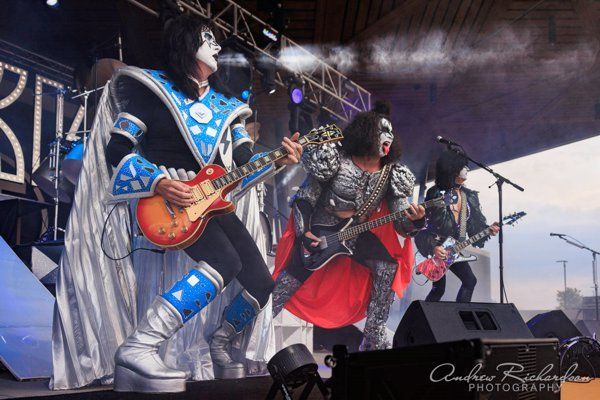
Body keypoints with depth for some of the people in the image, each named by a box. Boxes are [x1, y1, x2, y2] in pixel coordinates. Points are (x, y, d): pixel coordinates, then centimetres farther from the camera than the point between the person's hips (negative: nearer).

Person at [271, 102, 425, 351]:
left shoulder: (391, 174, -7)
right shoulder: (333, 161, -17)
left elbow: (401, 224, -9)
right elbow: (303, 199, -8)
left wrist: (415, 221, -32)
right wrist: (302, 233, -20)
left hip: (357, 237, 4)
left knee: (389, 267, -15)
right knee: (286, 284, -3)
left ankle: (373, 340, -5)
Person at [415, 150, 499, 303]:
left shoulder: (469, 196, 7)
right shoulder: (436, 194, -12)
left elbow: (475, 223, 10)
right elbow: (423, 223, -15)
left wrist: (488, 230, -10)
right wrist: (433, 247, -23)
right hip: (436, 248, -6)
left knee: (470, 281, 0)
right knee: (439, 288, -6)